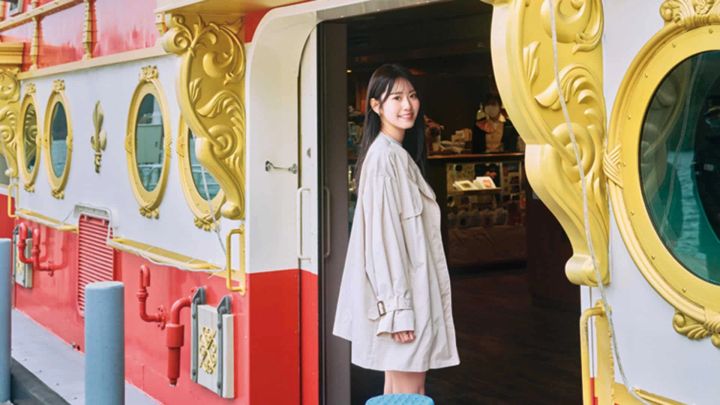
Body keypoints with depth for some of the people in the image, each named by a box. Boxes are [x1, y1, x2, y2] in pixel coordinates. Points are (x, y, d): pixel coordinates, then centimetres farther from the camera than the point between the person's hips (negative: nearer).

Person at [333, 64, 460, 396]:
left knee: (399, 389, 13)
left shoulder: (398, 154, 15)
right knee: (408, 394, -5)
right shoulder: (384, 156, -15)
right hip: (400, 295, -10)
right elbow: (382, 236, -20)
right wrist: (398, 308, -23)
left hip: (410, 290, 10)